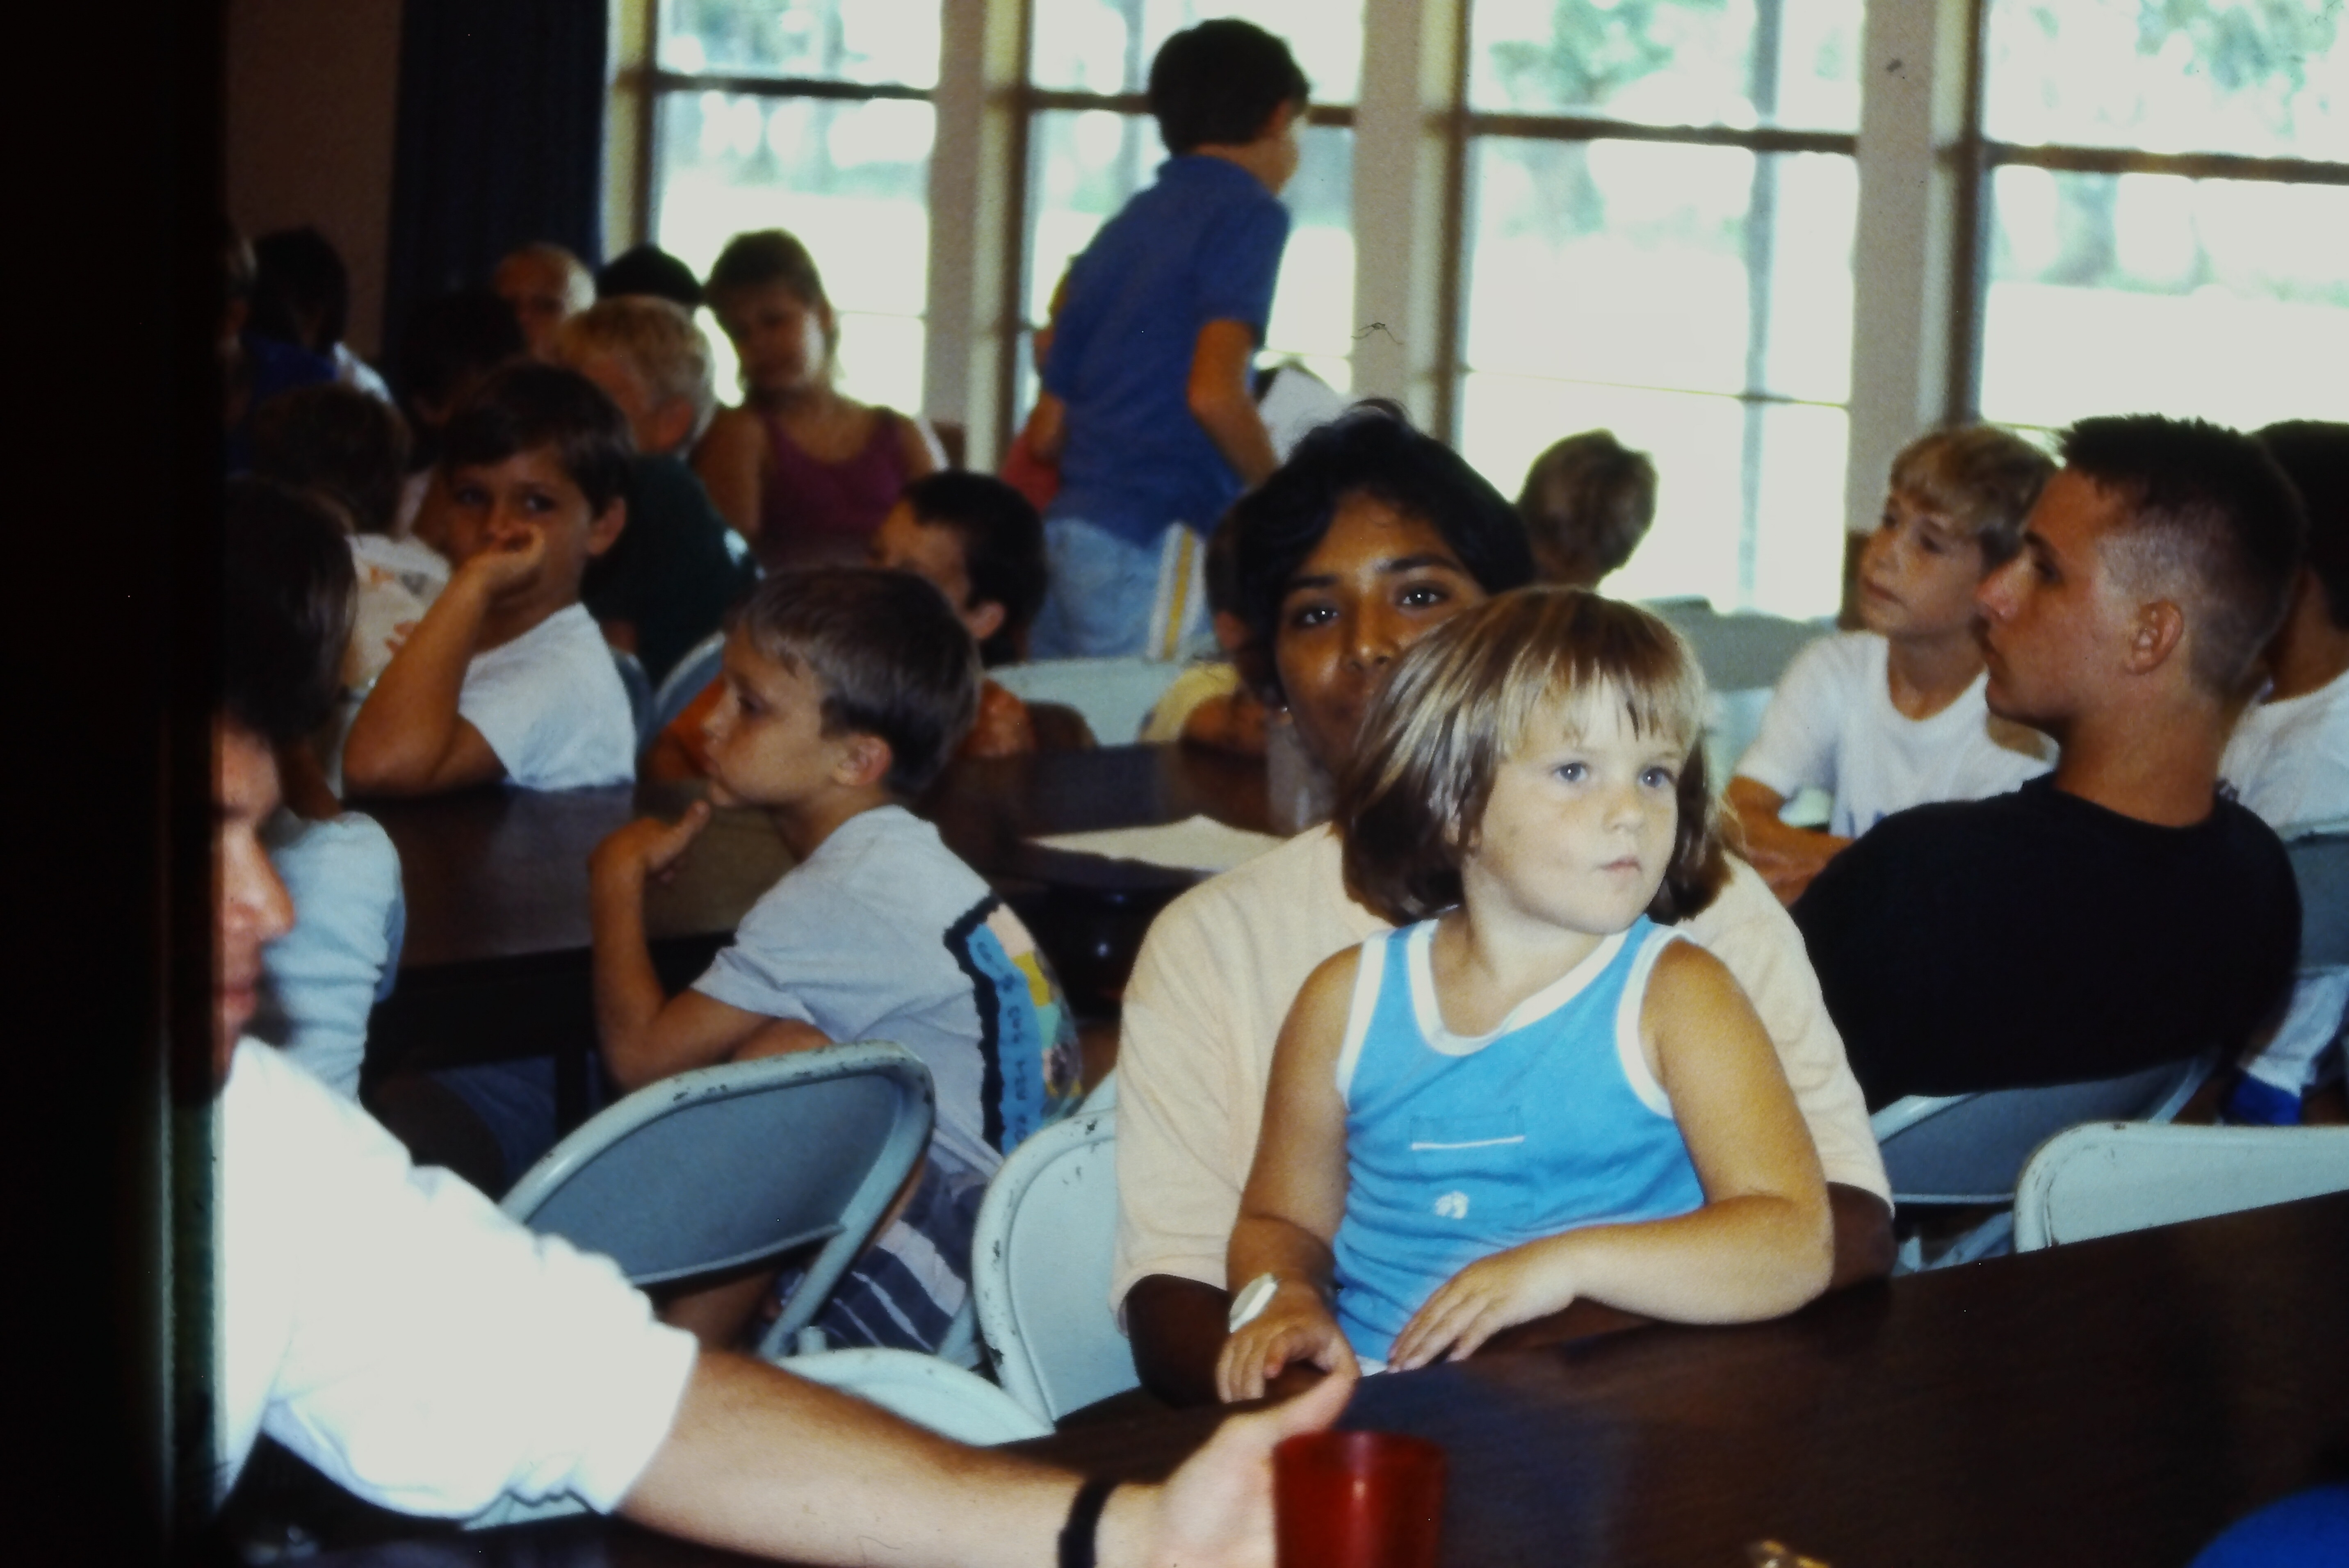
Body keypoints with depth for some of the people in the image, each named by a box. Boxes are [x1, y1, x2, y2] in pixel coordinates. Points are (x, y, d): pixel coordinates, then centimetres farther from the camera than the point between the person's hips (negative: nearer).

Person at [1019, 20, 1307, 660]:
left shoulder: (1122, 229, 18)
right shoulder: (1248, 214, -3)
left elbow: (1045, 431, 18)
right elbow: (1215, 391, -17)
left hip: (1068, 531, 7)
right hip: (1155, 544, -7)